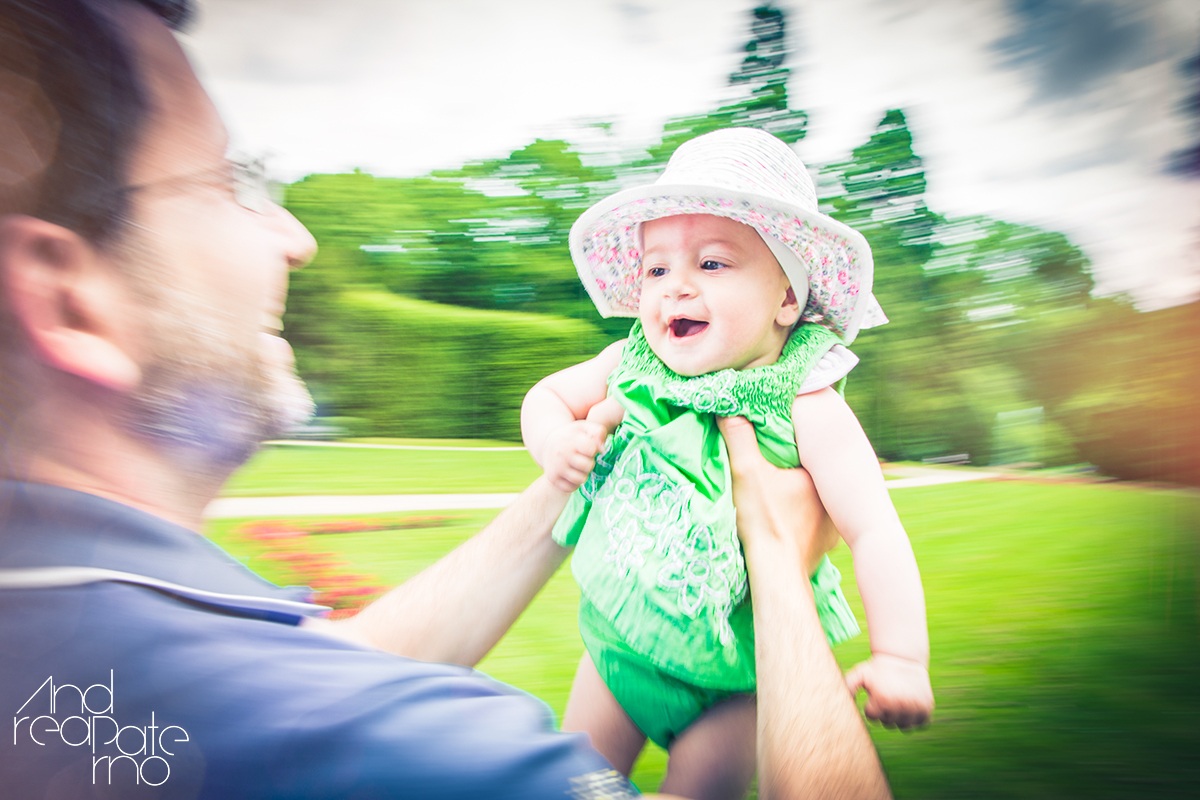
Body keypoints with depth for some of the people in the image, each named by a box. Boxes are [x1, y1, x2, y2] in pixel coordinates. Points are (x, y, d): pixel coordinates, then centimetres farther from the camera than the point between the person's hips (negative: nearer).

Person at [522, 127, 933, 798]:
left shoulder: (808, 411, -23)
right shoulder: (630, 365, -10)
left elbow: (875, 531, -25)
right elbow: (546, 396, 5)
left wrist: (900, 659, -33)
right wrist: (556, 441, -16)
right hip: (618, 634, 4)